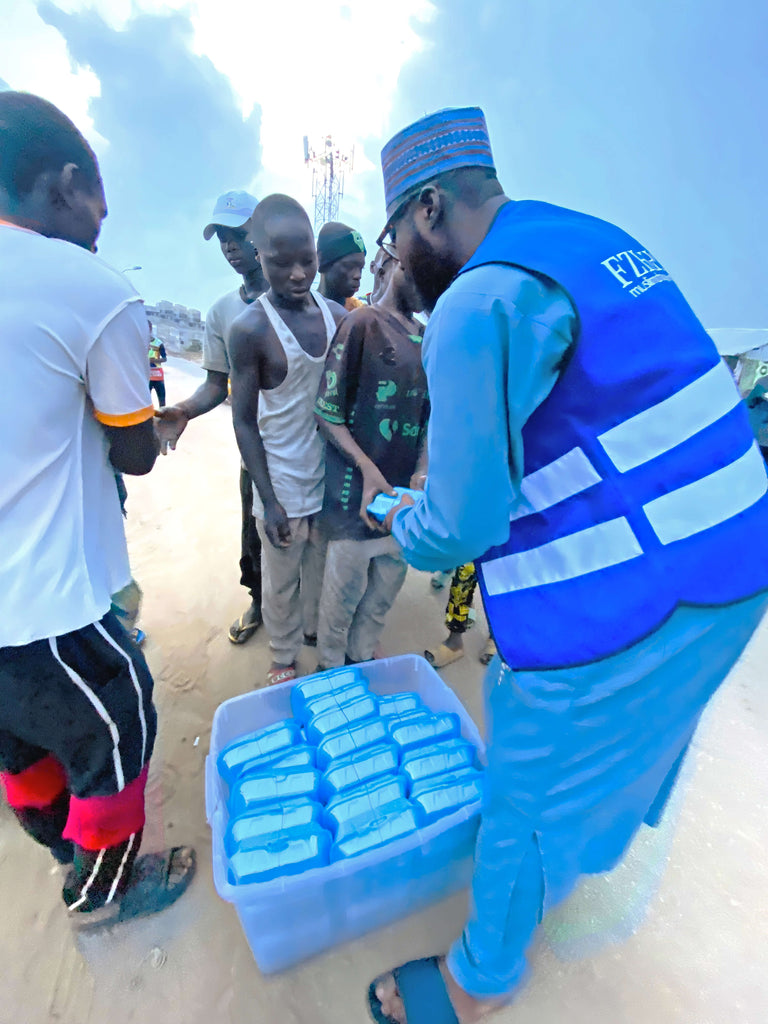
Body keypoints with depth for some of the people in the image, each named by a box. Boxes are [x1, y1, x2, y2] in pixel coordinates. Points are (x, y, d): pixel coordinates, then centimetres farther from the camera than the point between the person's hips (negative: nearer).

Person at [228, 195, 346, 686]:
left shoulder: (337, 316, 1)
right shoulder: (250, 329, -13)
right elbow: (244, 421, -10)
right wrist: (268, 500, -12)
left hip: (332, 475, 4)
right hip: (283, 484, -4)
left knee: (322, 568, 22)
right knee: (281, 582, 14)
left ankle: (316, 629, 49)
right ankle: (284, 658, 38)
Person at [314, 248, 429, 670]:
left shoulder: (425, 337, 12)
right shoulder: (363, 323, -8)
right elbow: (327, 413, -11)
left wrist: (422, 470, -1)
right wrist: (368, 469, -22)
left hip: (403, 490, 6)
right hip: (356, 490, -6)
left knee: (387, 587, 16)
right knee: (345, 589, 8)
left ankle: (361, 659, 38)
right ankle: (330, 669, 32)